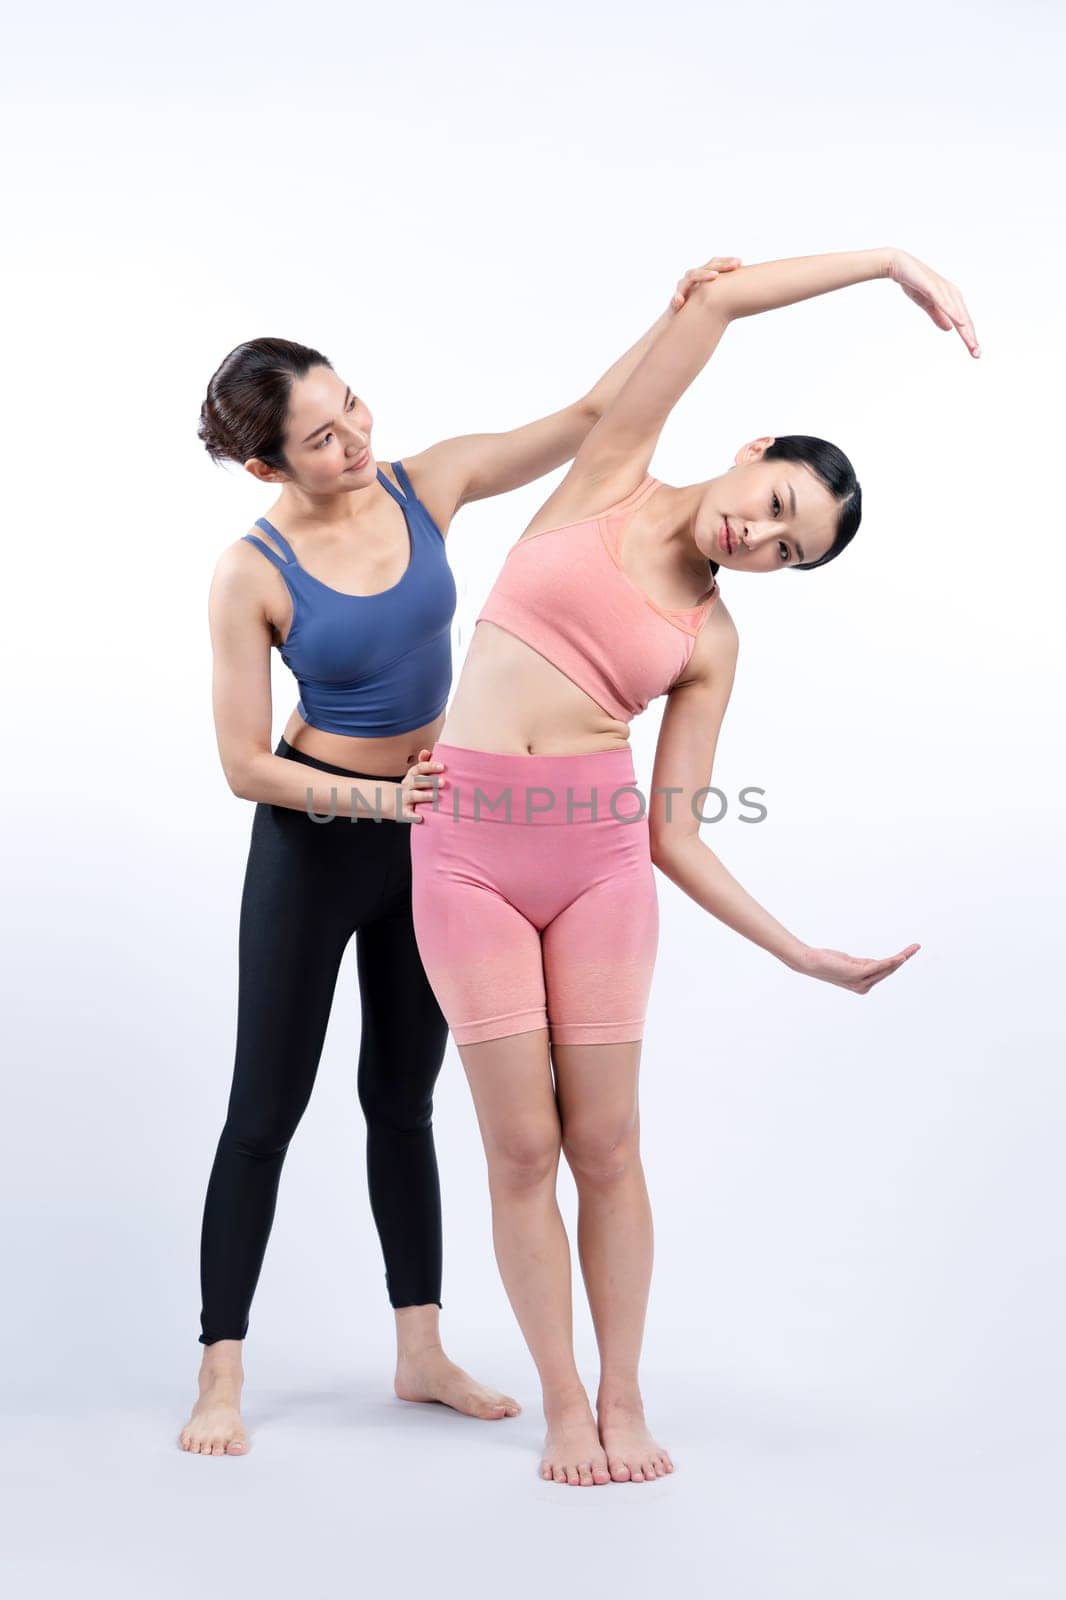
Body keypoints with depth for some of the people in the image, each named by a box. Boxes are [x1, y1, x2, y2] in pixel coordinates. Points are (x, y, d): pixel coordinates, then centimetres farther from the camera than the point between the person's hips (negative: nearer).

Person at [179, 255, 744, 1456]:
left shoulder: (427, 484, -8)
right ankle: (221, 1373, 11)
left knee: (403, 1097, 14)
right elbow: (245, 766, -17)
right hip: (311, 837, -4)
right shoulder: (253, 575, -19)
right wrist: (378, 800, -26)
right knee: (266, 1110, 2)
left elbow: (588, 418, -5)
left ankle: (421, 1352, 23)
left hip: (429, 828, 4)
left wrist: (680, 314, -14)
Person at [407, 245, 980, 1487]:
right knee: (522, 1146, 1)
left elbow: (673, 836, 5)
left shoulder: (712, 642, 8)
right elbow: (715, 298, 1)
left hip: (599, 852, 2)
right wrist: (890, 261, 5)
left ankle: (622, 1399, 21)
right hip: (467, 843, -2)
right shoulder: (609, 480, 5)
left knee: (605, 1143, 3)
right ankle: (562, 1406, 15)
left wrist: (802, 955, 1)